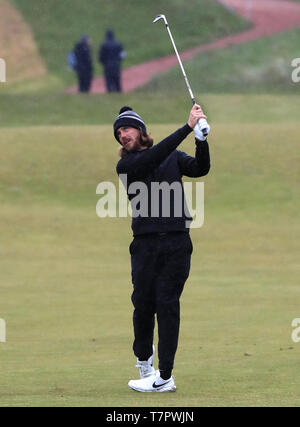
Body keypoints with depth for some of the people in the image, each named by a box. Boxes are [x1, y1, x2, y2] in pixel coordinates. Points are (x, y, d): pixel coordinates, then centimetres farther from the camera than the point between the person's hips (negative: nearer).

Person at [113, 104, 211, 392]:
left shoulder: (174, 157, 13)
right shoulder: (126, 166, 4)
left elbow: (200, 169, -3)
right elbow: (153, 158, -14)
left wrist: (201, 139, -21)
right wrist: (188, 127, -20)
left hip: (177, 242, 0)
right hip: (145, 245, 0)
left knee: (167, 306, -4)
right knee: (144, 304, 1)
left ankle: (165, 377, -4)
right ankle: (144, 358, 29)